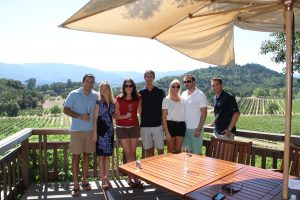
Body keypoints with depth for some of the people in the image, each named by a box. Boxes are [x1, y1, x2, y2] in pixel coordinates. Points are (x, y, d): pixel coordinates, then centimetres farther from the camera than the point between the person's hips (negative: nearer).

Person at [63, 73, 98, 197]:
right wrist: (80, 116, -17)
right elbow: (65, 110, -5)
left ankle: (84, 181, 24)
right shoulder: (74, 94, -4)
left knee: (87, 155, 10)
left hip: (90, 130, 3)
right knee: (76, 156, -1)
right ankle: (76, 185, 9)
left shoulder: (95, 95, 4)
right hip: (76, 130, -3)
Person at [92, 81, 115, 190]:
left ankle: (107, 178, 21)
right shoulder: (99, 102, -4)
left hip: (110, 130, 4)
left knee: (107, 155, 10)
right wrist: (95, 133, -11)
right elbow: (95, 118, -6)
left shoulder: (112, 103, 8)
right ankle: (103, 180, 10)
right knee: (101, 156, 2)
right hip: (101, 130, -4)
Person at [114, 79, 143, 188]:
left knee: (133, 153, 6)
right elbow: (115, 115, -2)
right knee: (128, 153, -1)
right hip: (122, 128, -2)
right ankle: (133, 178, 9)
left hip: (134, 127, 2)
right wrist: (125, 116, -16)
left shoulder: (138, 98, 3)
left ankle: (131, 177, 16)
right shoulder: (119, 99, -3)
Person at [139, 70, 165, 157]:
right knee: (148, 151, 10)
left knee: (160, 149, 4)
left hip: (158, 125, -1)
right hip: (144, 126, 1)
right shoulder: (141, 93, 5)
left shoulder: (160, 92, 2)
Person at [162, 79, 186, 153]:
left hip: (181, 125, 3)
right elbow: (164, 117, -5)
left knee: (178, 150, 10)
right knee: (171, 151, 6)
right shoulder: (166, 99, -3)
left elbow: (183, 113, 13)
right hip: (170, 125, -3)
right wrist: (167, 132, -11)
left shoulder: (182, 99, 8)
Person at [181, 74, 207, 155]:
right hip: (185, 128, 6)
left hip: (196, 129, -5)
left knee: (197, 152, 3)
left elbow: (204, 113, -12)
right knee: (189, 151, 16)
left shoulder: (200, 95, -10)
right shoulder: (183, 94, 7)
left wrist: (199, 129, -16)